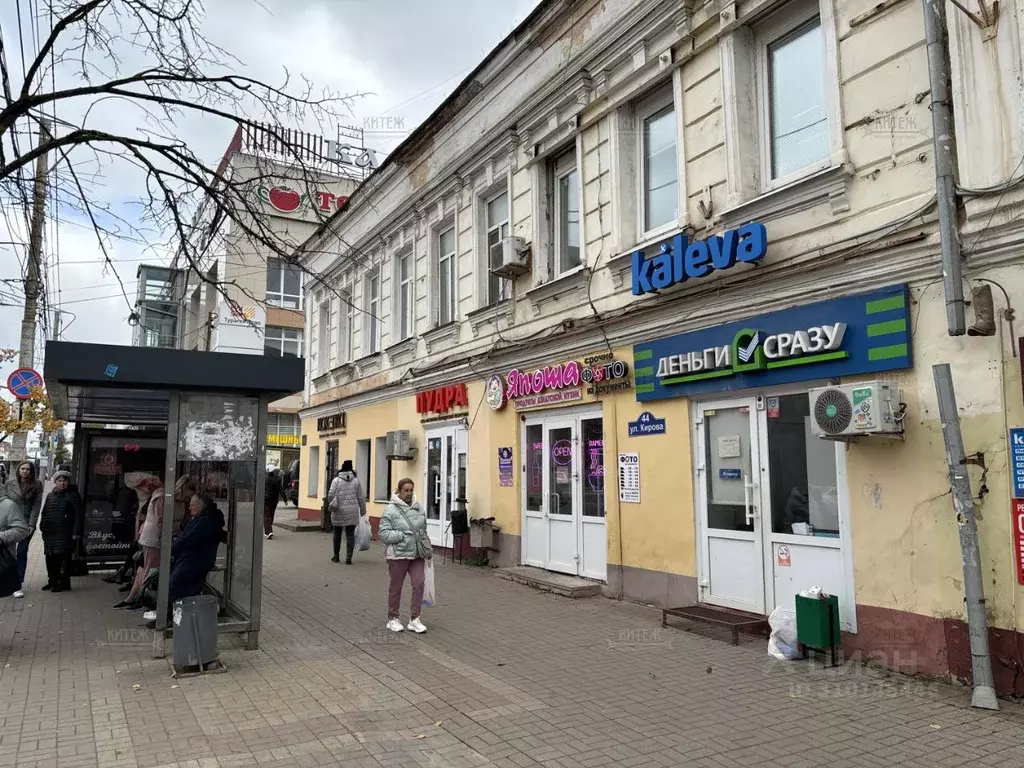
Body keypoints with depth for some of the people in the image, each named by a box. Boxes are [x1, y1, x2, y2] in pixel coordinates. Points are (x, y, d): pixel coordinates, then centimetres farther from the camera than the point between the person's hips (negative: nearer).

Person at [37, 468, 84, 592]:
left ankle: (64, 583, 1)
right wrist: (42, 526, 9)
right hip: (50, 533, 6)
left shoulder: (73, 495, -2)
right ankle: (52, 581, 25)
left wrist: (76, 532, -12)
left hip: (65, 533, -6)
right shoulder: (50, 495, 15)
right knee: (50, 558, 11)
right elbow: (44, 513, 21)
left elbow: (79, 515, -7)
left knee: (63, 558, -7)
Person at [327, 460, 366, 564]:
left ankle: (336, 556, 24)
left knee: (337, 533, 14)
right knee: (350, 534, 4)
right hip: (352, 512, 1)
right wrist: (363, 511, 14)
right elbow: (361, 497, 5)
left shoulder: (336, 480, -3)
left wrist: (331, 505, 8)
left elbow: (331, 494, -10)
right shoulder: (356, 481, 3)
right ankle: (348, 558, -1)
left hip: (339, 511, 0)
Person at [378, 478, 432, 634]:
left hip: (417, 554, 5)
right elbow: (383, 533, -15)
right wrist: (403, 535, -20)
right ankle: (393, 619, 25)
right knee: (396, 587, 9)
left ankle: (414, 619, 11)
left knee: (419, 584, -1)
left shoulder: (418, 508, 8)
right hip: (398, 555, -5)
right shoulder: (391, 510, -10)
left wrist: (428, 548, 18)